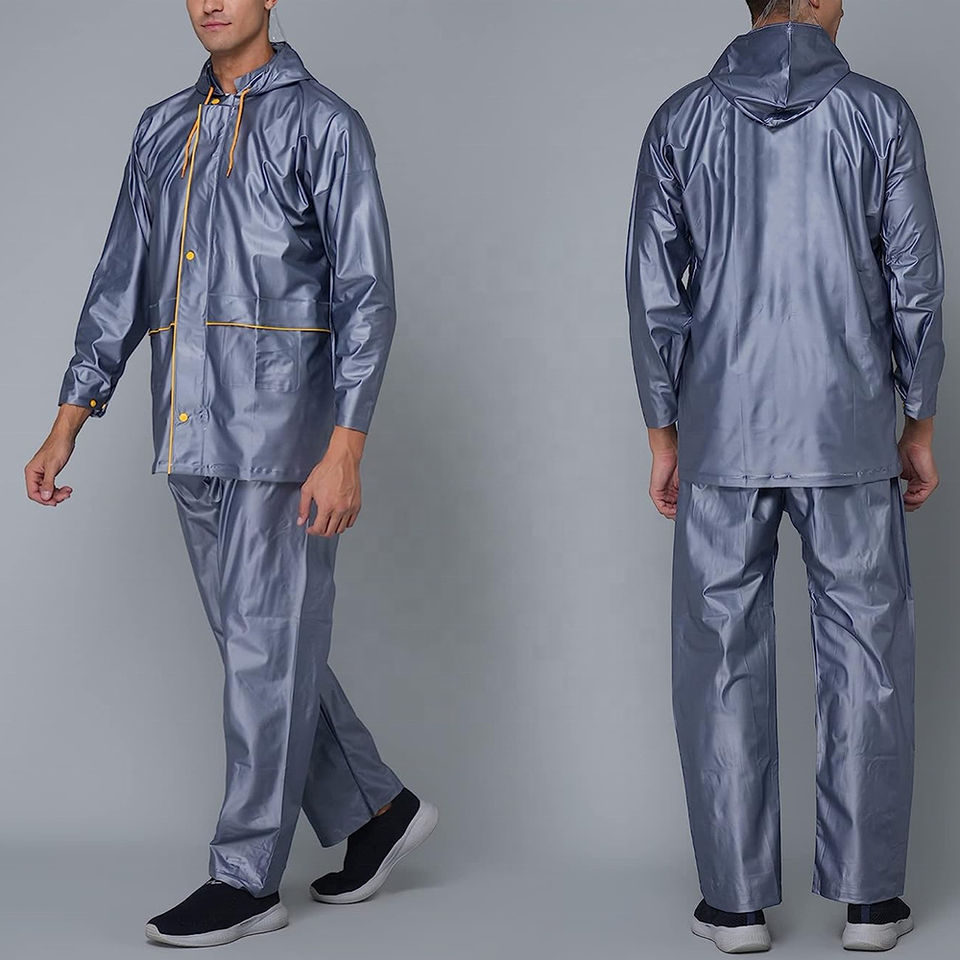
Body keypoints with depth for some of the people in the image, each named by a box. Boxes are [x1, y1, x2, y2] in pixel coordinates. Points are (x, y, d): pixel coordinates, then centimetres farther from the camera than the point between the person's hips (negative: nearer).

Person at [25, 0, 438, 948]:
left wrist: (345, 449, -17)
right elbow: (122, 281, 16)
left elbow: (365, 295, -9)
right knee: (257, 644, 12)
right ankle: (375, 807, 28)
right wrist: (67, 425, 12)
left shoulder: (322, 123, -4)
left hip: (281, 424, -7)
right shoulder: (162, 129, 15)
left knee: (267, 649, -1)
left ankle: (247, 877, 9)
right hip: (191, 436, 7)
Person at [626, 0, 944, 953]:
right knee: (866, 657, 9)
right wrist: (920, 425, 7)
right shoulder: (878, 112, -2)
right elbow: (914, 285, -2)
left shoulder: (681, 119, 1)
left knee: (723, 659, 7)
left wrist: (661, 436, 7)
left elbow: (655, 292, -1)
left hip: (722, 437, 1)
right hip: (848, 433, -1)